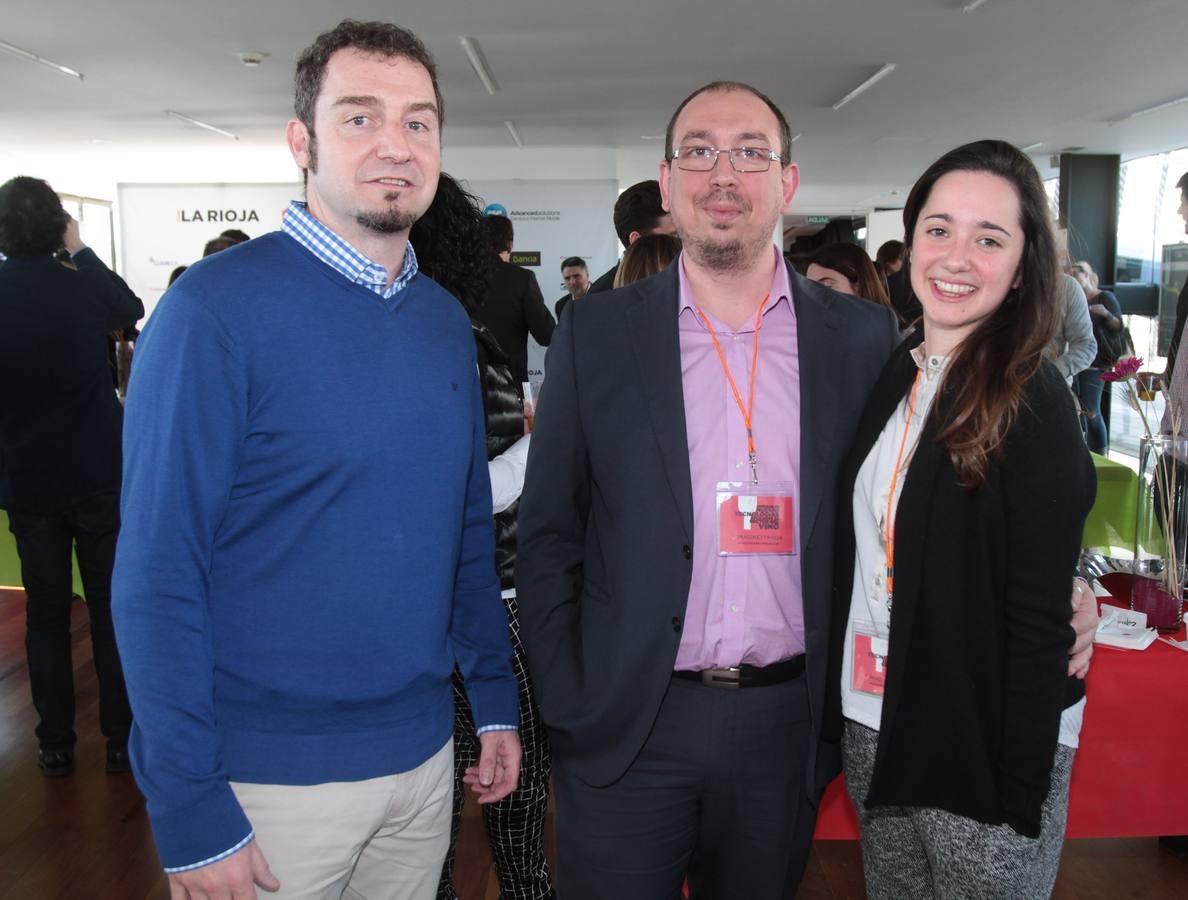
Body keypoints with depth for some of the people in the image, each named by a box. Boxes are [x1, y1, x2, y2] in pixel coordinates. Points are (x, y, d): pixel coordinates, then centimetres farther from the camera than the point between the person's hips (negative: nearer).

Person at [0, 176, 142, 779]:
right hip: (99, 474, -1)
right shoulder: (84, 287, -11)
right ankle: (121, 740, 14)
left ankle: (56, 745, 20)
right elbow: (132, 310, 12)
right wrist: (82, 251, 16)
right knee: (112, 609, 8)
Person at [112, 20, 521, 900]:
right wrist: (190, 809, -15)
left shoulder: (446, 319, 3)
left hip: (424, 752, 6)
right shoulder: (217, 306, -14)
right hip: (272, 777, -5)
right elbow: (158, 572, -15)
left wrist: (495, 697, 9)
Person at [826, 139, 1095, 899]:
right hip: (874, 727, 6)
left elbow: (1039, 618, -16)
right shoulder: (893, 374, 2)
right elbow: (855, 549, 6)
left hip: (985, 748, -6)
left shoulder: (1034, 405, -16)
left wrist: (1024, 790, -15)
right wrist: (844, 705, 6)